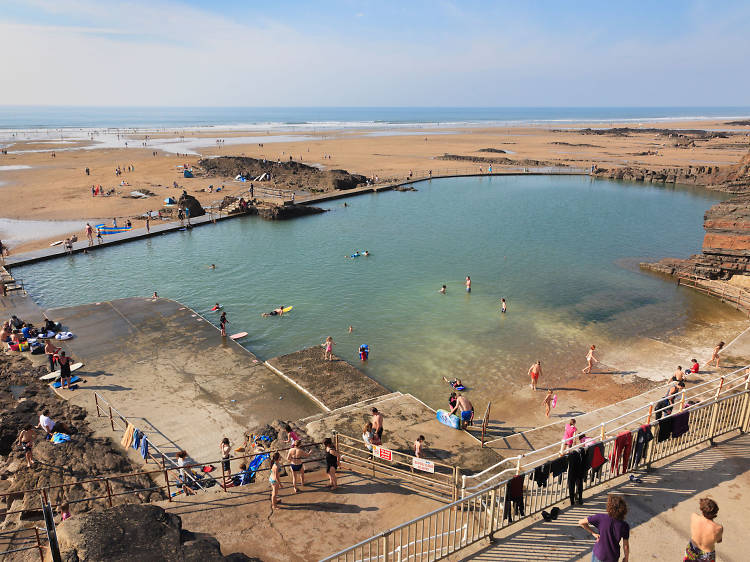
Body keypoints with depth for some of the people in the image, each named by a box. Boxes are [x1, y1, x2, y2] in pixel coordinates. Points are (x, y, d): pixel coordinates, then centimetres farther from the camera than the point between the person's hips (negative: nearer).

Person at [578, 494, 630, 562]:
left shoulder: (601, 518, -24)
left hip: (599, 554, -1)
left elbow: (581, 522, -19)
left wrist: (593, 533, -7)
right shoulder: (625, 526, -20)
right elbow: (626, 546, -10)